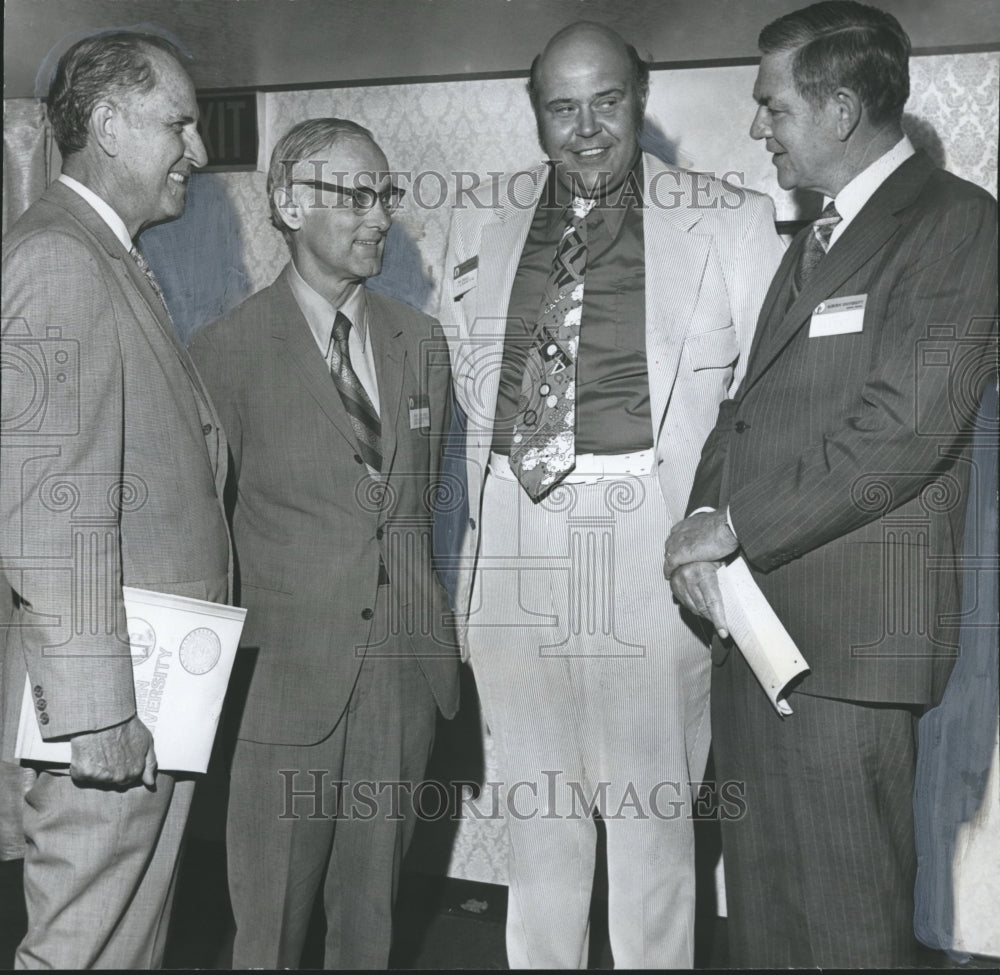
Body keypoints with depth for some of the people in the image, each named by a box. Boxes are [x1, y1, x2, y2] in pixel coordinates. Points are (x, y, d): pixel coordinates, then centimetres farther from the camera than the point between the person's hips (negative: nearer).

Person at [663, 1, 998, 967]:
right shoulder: (818, 233, 21)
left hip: (850, 628, -8)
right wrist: (705, 515, 0)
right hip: (752, 607, 8)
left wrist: (734, 524, -12)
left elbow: (903, 428, -17)